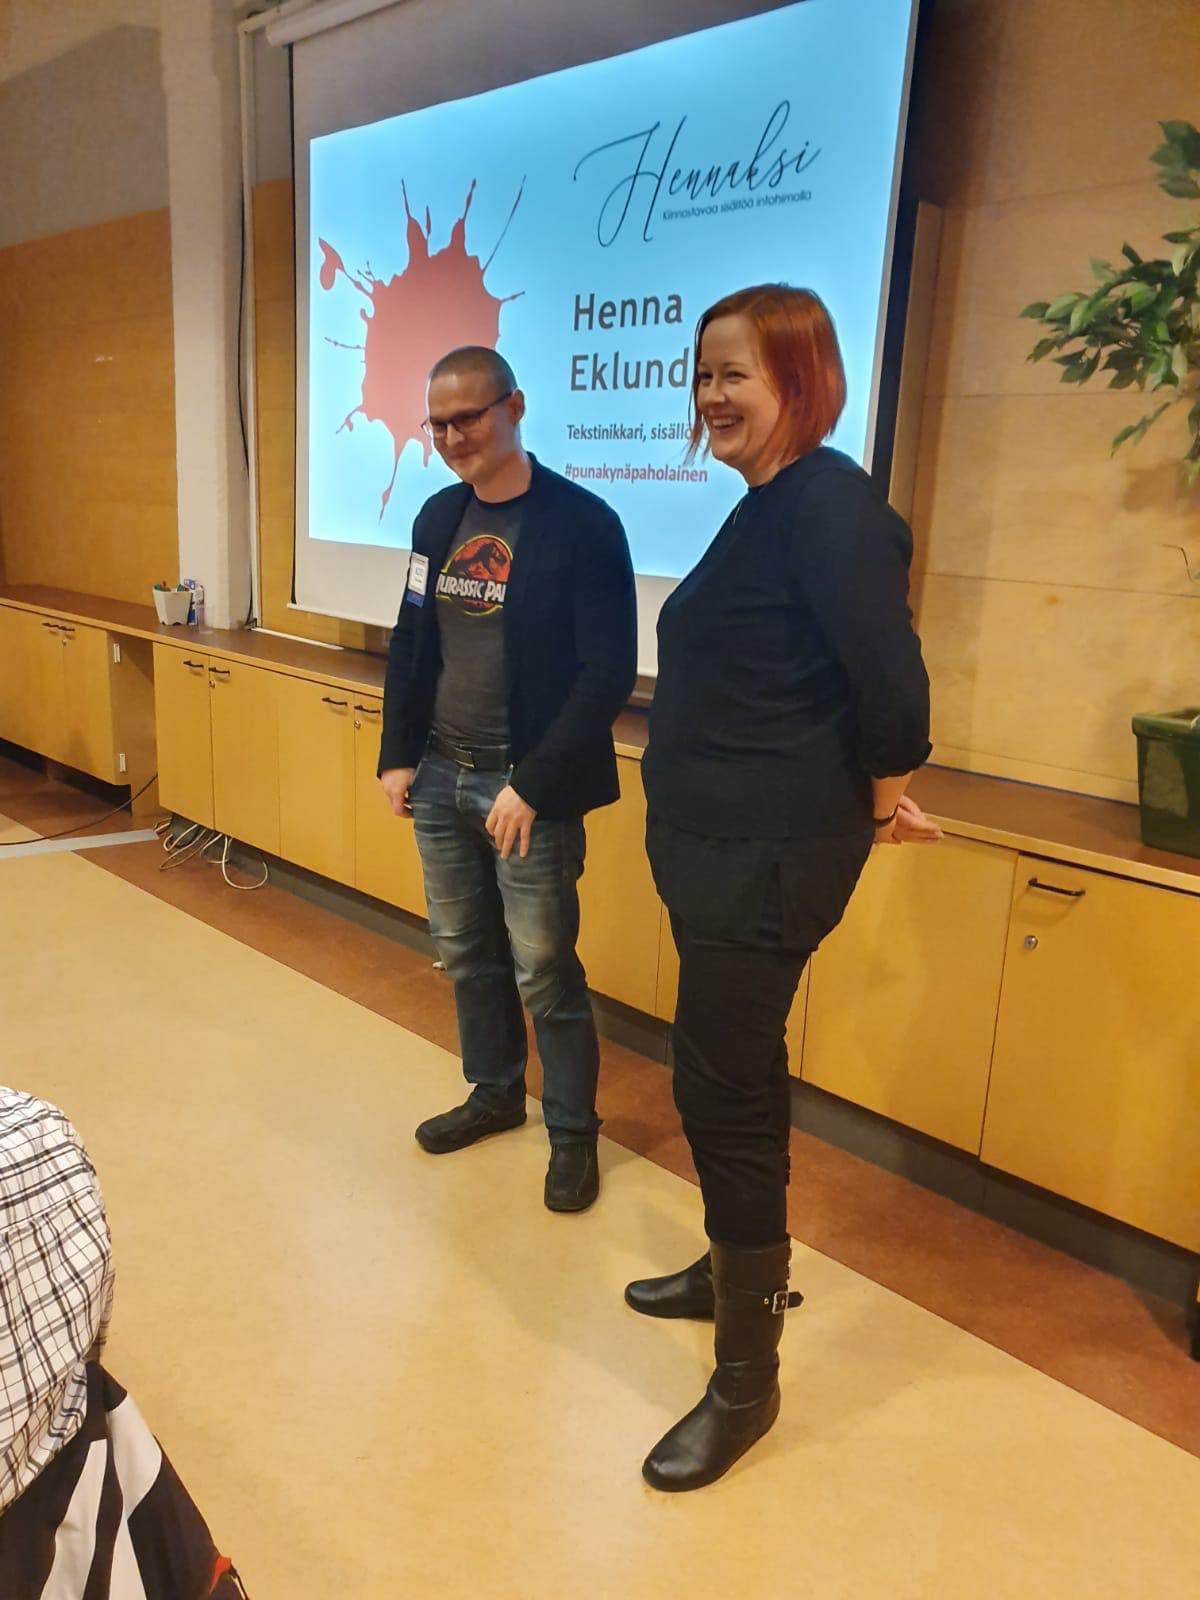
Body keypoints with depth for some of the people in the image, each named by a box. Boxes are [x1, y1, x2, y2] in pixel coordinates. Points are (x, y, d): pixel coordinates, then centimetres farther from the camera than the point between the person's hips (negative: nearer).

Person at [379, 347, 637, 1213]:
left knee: (544, 969, 3)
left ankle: (575, 1132, 23)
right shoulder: (437, 516, 8)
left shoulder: (583, 523, -12)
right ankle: (495, 1092, 38)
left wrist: (534, 785, -19)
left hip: (526, 788, -6)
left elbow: (608, 674, -16)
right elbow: (412, 645, 14)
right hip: (439, 777, 6)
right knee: (466, 951, 17)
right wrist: (397, 756, 7)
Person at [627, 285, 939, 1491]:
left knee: (720, 1089, -2)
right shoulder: (765, 507, 13)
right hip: (721, 838, 10)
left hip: (773, 851, -10)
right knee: (736, 1073, 21)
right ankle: (741, 1266, 43)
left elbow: (890, 673, -24)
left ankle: (747, 1380, 15)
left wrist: (883, 801, -10)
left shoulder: (828, 502, -18)